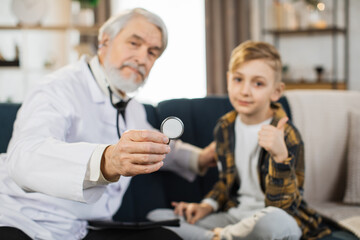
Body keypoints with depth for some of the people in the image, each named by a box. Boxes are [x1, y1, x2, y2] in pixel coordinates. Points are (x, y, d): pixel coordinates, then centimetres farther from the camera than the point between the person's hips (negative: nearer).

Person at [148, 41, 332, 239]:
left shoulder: (286, 136, -16)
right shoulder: (224, 127, 4)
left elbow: (280, 205, -25)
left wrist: (280, 155, -40)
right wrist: (207, 205, 3)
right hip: (234, 214, 5)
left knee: (276, 222, -43)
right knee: (156, 216, -4)